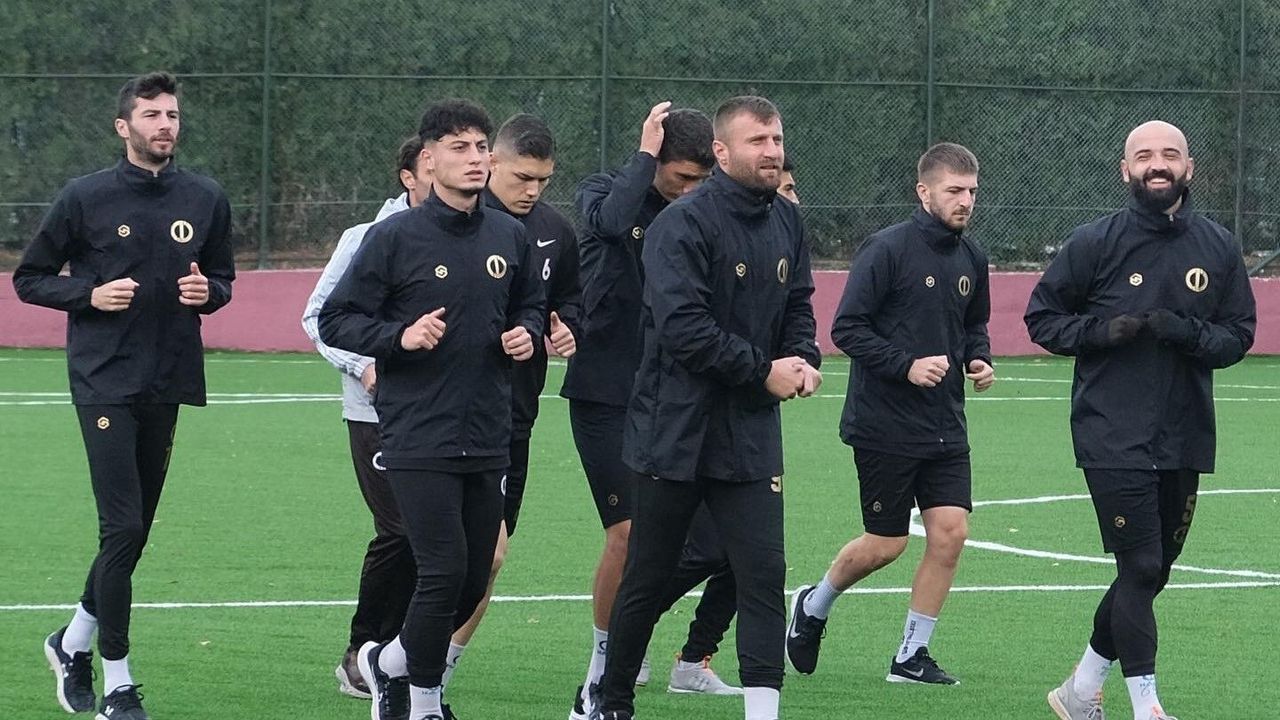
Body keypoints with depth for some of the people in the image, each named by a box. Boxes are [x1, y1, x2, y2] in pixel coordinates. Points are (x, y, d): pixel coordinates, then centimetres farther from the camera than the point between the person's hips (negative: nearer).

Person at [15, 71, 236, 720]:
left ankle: (75, 642, 32)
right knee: (122, 527, -11)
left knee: (136, 530, 10)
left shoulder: (206, 200, 7)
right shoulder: (86, 198, -3)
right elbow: (29, 278, 4)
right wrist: (90, 294, -13)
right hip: (104, 380, -5)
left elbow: (222, 278, 19)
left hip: (167, 384, 5)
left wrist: (208, 292, -4)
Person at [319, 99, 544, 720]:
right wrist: (400, 336, -19)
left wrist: (526, 334, 3)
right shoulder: (394, 237, -6)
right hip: (418, 438, -5)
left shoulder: (509, 237, 8)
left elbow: (530, 304, 25)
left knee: (474, 580, 9)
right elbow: (335, 320, -3)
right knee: (444, 571, -11)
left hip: (488, 440, 5)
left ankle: (387, 662, 32)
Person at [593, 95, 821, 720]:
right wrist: (764, 371, -17)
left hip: (751, 434, 5)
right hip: (676, 429, -5)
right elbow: (682, 327, -22)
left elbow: (797, 305, 20)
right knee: (647, 579, 7)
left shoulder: (786, 222, 9)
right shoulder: (683, 223, -15)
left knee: (763, 574, -6)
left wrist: (802, 360, -1)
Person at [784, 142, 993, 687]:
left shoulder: (971, 259, 7)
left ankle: (911, 655, 8)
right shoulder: (887, 249, -14)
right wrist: (906, 365, -22)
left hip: (945, 427, 6)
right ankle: (814, 606, 31)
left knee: (950, 532, -5)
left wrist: (977, 358, 2)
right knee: (885, 544, 2)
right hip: (884, 426, -6)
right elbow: (846, 328, -14)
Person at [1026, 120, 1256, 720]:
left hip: (1185, 440, 4)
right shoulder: (1094, 243, -2)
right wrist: (1101, 329, -13)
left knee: (1151, 573, 11)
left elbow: (1239, 334, 8)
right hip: (1113, 438, -4)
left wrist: (1189, 332, -13)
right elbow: (1041, 318, 5)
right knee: (1141, 568, -11)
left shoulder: (1218, 248, 6)